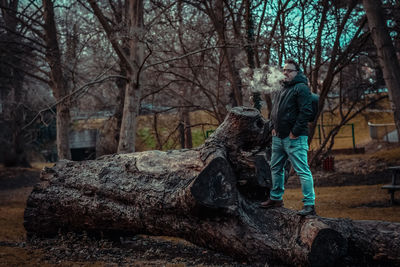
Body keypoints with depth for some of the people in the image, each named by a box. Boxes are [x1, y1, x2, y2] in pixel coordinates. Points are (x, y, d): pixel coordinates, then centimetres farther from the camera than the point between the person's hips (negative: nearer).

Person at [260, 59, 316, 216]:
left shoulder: (301, 88, -10)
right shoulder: (283, 89, 18)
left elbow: (306, 112, -18)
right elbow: (275, 110, 28)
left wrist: (295, 132, -18)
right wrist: (274, 127, 15)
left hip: (295, 138, -10)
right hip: (279, 137, 10)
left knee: (302, 171, -10)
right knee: (276, 168, 18)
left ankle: (309, 205, -9)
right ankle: (276, 198, 33)